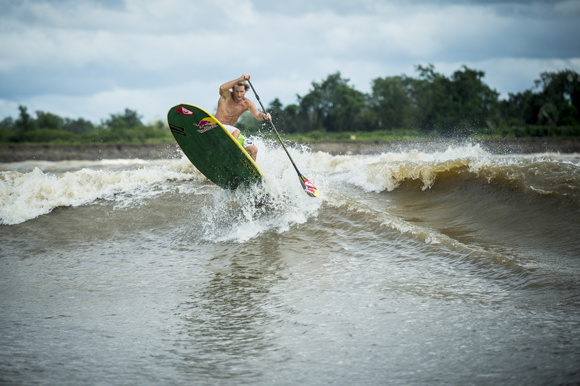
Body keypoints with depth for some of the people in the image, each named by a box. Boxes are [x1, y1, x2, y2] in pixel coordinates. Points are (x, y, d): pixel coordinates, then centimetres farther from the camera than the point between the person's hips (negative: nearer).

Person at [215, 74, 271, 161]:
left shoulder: (247, 104, 0)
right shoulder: (227, 96, -12)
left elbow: (257, 115, -14)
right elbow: (222, 88, -36)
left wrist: (264, 116, -38)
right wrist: (240, 79, -42)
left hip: (230, 133, 6)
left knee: (253, 150, -1)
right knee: (236, 132, -35)